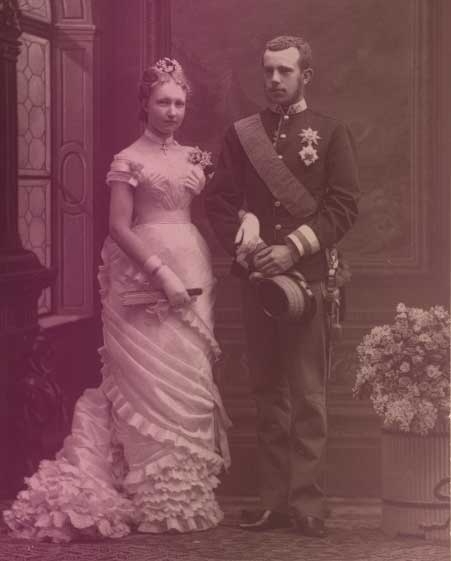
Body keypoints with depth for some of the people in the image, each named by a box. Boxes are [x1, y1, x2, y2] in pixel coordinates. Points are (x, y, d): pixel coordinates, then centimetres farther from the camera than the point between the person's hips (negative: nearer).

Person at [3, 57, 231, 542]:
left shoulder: (193, 158, 14)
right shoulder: (129, 161, -4)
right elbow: (119, 227, -10)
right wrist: (162, 272, -17)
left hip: (192, 276, 6)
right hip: (144, 279, -6)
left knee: (189, 381, 6)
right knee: (153, 381, -5)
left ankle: (187, 489, 14)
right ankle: (159, 497, 1)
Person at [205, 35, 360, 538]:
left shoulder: (330, 133, 5)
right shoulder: (240, 134, 13)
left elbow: (343, 205, -3)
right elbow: (219, 199, 9)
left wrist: (292, 249, -12)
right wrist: (243, 247, -8)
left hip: (306, 276, -3)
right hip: (256, 276, 3)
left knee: (307, 394, -4)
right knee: (267, 393, 6)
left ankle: (306, 504, -2)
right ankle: (273, 501, 10)